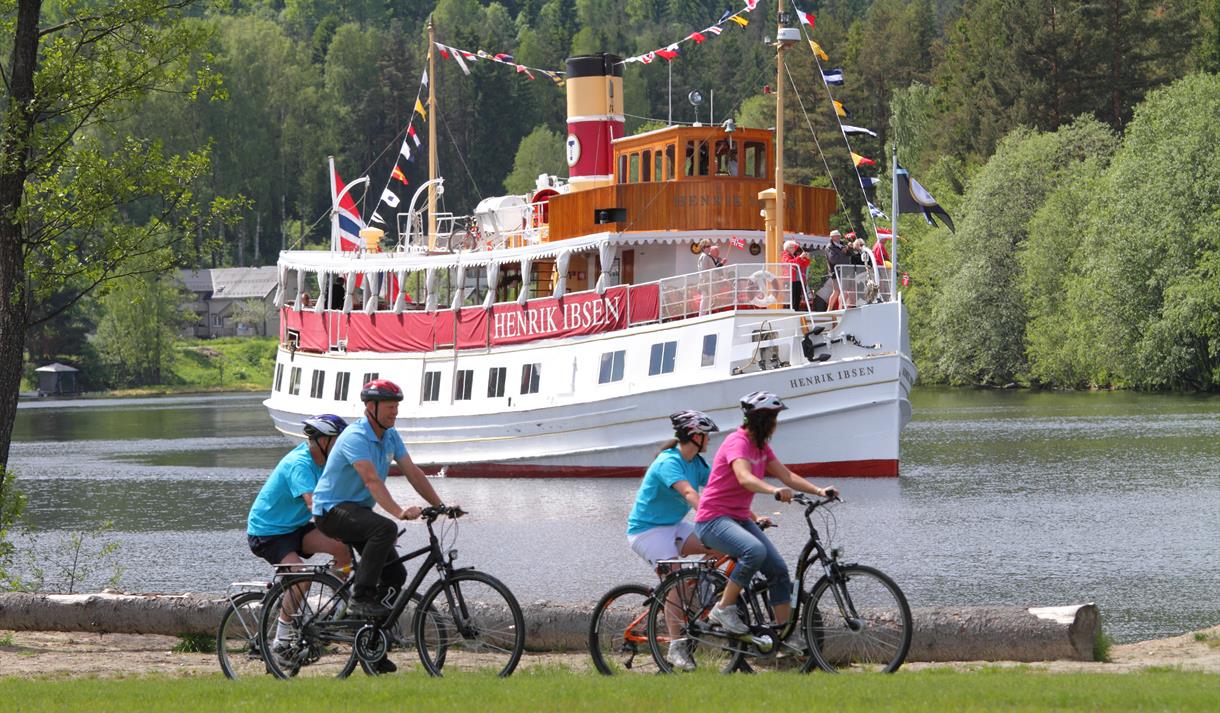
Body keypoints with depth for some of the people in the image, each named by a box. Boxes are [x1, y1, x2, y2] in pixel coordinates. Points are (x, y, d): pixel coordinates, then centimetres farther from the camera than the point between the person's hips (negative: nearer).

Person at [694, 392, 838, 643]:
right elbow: (745, 478, -35)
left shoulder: (761, 447, 11)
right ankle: (723, 609, -21)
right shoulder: (737, 442, -18)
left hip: (739, 519, 9)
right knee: (755, 551, -35)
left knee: (778, 569, -3)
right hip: (713, 519, -9)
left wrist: (819, 491, -8)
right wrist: (774, 491, -53)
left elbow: (786, 475, 6)